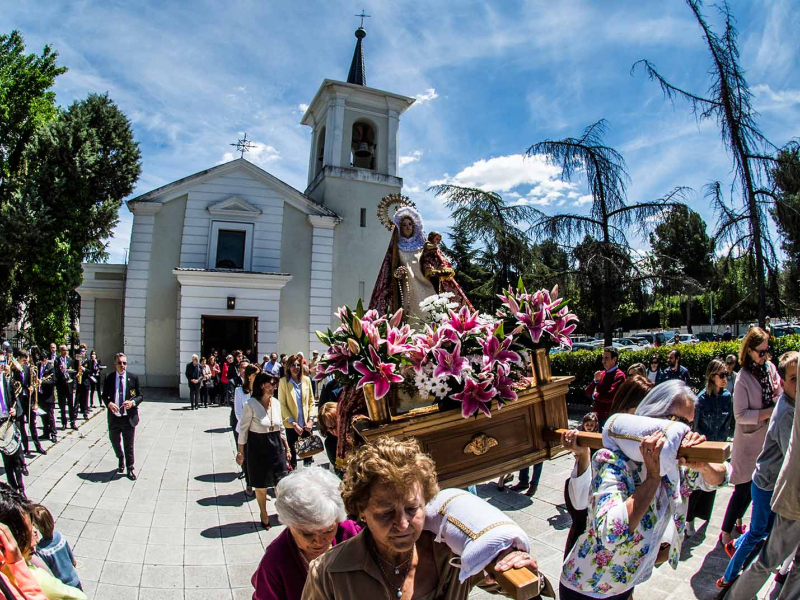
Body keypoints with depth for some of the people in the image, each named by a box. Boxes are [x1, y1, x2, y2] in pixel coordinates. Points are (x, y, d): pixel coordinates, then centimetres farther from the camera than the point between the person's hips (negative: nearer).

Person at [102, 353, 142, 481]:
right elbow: (104, 395, 7)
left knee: (129, 445, 6)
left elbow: (140, 396, 1)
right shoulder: (109, 378, 0)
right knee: (115, 441, 18)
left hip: (129, 417, -2)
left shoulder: (133, 378, -3)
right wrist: (109, 403, -13)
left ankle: (130, 468, 22)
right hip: (114, 417, 2)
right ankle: (121, 460, 46)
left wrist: (133, 402, -18)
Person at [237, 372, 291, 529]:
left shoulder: (275, 403, 0)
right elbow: (243, 429, -8)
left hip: (276, 446, 4)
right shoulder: (250, 404, -15)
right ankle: (264, 515, 32)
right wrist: (241, 452, -6)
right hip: (258, 447, -4)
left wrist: (287, 448, 12)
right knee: (261, 485, 11)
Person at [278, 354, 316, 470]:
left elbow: (311, 401, 6)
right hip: (291, 425, -3)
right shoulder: (284, 381, -8)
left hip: (306, 424, 3)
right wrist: (293, 423, -13)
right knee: (292, 452, 9)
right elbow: (282, 404, -9)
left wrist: (311, 419, -4)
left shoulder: (306, 380, 1)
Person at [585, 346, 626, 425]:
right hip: (596, 415, 6)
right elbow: (588, 393, 11)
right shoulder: (602, 373, 12)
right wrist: (595, 380, -5)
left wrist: (595, 395, -4)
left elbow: (610, 397, -20)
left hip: (609, 417, -6)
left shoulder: (619, 376, -10)